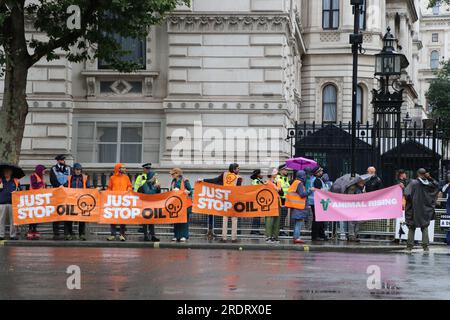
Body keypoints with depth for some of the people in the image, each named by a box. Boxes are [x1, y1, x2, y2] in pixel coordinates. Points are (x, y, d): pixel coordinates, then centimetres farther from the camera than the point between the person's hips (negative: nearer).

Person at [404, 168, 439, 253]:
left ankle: (409, 246, 6)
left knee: (412, 228, 7)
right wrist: (430, 178, 8)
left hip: (414, 209, -2)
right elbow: (437, 185, 16)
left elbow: (407, 194, -18)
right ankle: (425, 246, 2)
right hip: (425, 209, 2)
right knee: (425, 228, 9)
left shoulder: (413, 183, -12)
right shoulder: (428, 184, -4)